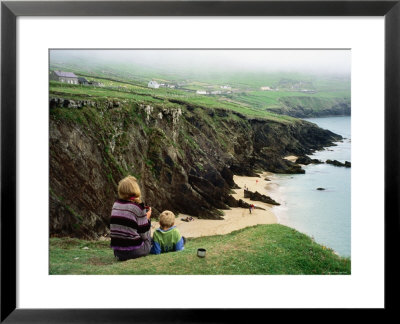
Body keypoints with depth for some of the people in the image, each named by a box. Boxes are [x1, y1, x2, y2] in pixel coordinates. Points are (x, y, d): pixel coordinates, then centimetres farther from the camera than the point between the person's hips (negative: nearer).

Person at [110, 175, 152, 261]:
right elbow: (144, 235, -8)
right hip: (133, 251, -5)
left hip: (117, 251, 5)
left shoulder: (115, 204, 2)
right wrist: (147, 218, 7)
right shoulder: (138, 207, -13)